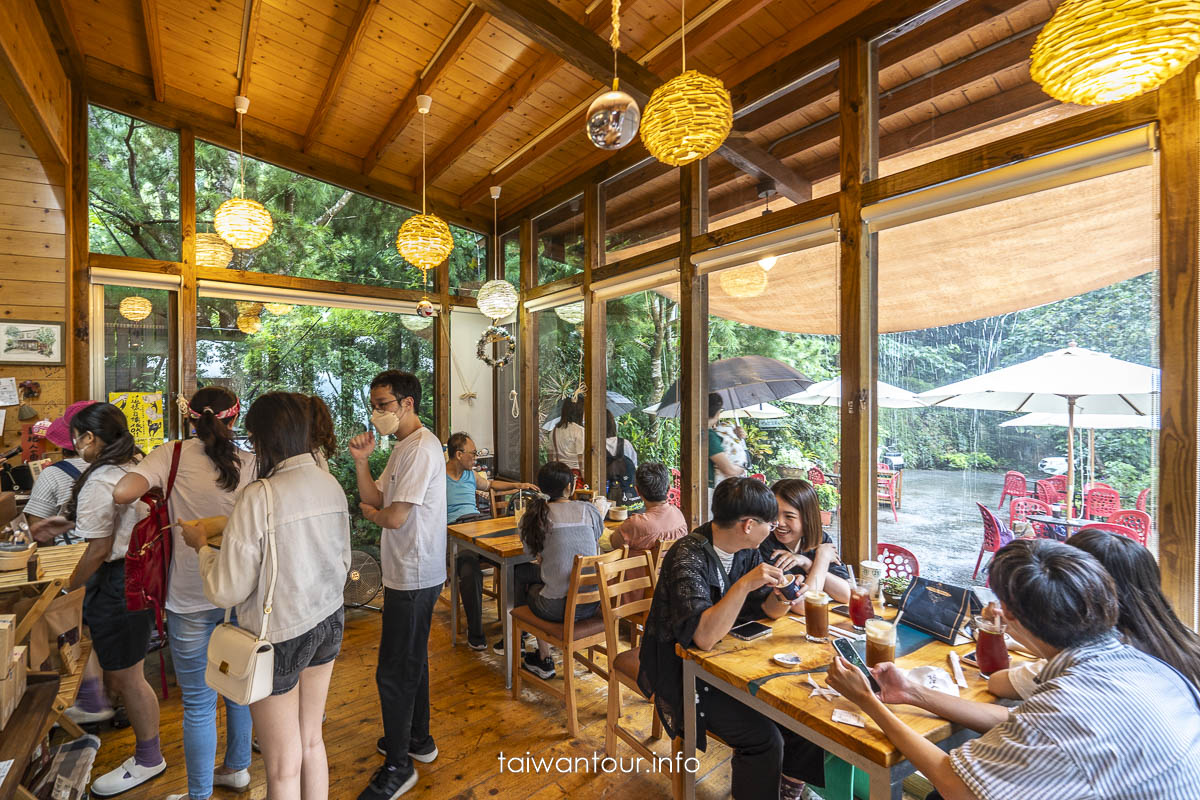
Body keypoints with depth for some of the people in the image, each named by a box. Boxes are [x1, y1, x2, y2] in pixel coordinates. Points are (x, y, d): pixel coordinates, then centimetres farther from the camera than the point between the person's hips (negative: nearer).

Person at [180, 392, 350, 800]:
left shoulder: (259, 496, -23)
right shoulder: (331, 484, -3)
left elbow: (226, 590, -17)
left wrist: (202, 546, -1)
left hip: (280, 635, -6)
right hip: (327, 624, 6)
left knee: (283, 767, 15)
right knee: (311, 741, 24)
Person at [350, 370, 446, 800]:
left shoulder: (421, 447, -21)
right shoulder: (403, 447, 12)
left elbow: (395, 517, -24)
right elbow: (375, 498, 9)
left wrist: (370, 512, -2)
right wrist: (361, 461, -4)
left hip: (412, 577, -10)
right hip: (410, 573, 10)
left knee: (394, 672, 3)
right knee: (411, 661, 23)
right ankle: (418, 739, 42)